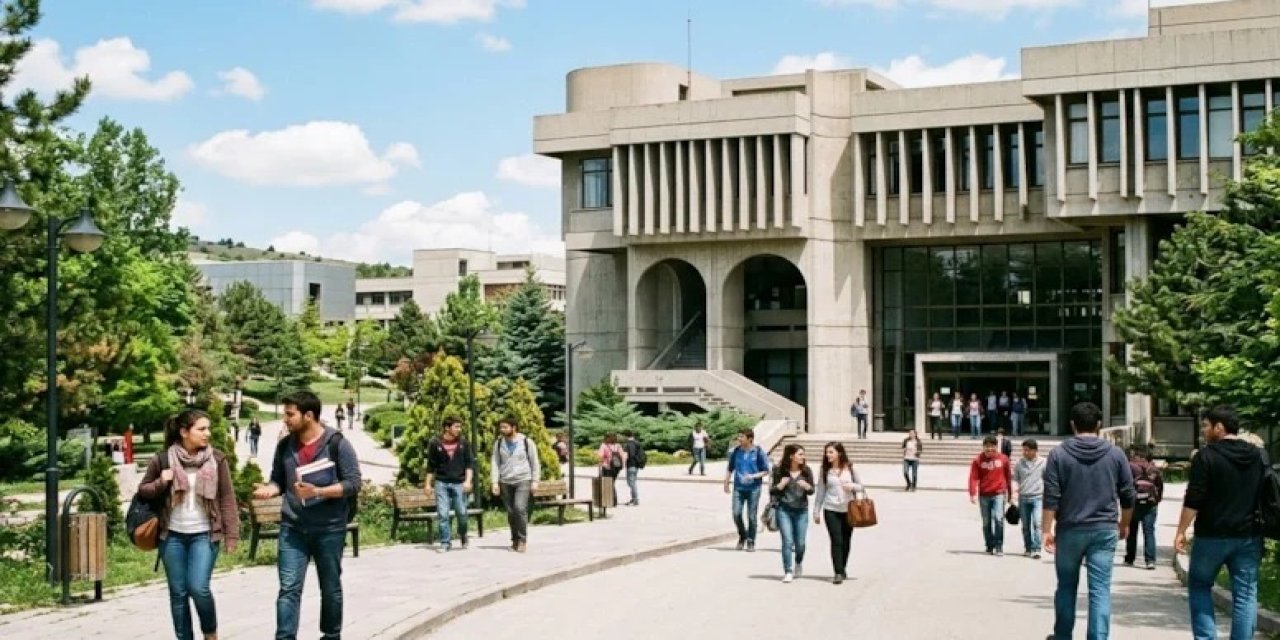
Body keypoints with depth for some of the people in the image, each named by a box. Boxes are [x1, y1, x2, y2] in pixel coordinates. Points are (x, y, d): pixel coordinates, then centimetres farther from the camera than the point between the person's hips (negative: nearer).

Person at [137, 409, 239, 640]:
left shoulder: (216, 459, 0)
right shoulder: (163, 459, 0)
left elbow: (227, 499, 2)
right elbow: (143, 491, 10)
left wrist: (231, 534, -2)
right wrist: (161, 482, -11)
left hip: (204, 535, -1)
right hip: (173, 536, 1)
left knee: (198, 587, -13)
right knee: (178, 593, 6)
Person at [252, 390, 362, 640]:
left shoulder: (338, 444, -9)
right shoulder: (285, 446, 4)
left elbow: (353, 483, -10)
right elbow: (279, 480, 14)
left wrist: (317, 491, -22)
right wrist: (269, 489, -10)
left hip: (329, 529, -3)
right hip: (292, 528, 3)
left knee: (330, 588, 12)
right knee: (288, 588, -6)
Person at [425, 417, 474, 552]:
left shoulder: (464, 444, 4)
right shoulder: (435, 444, 2)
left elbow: (470, 463, 2)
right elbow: (431, 465, 9)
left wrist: (468, 481, -10)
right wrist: (428, 483, 7)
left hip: (459, 483, 0)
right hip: (441, 483, 0)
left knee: (462, 513, 1)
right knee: (443, 514, -4)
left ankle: (463, 535, 28)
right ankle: (445, 543, 3)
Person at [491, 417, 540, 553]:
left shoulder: (526, 442, -1)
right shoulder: (499, 444, 6)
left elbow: (535, 463, 3)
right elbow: (495, 464, 6)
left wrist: (535, 481, -2)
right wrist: (494, 482, -2)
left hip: (523, 480, -3)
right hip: (505, 482, 3)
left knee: (520, 508, -18)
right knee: (510, 512, 3)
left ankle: (523, 540, -9)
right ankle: (515, 540, 16)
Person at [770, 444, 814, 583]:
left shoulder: (806, 471, 2)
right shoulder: (780, 471, -3)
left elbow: (811, 491, 5)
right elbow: (772, 491, 4)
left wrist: (806, 486, -16)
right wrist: (780, 485, -16)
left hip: (801, 511, 2)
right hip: (784, 510, -2)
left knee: (800, 543, 6)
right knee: (787, 541, -9)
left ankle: (799, 563, 37)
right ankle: (788, 572, -2)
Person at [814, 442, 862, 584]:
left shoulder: (850, 469, 2)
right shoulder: (824, 471, 2)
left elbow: (860, 486, 8)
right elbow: (820, 492, 5)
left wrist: (852, 486, -15)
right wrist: (816, 511, 5)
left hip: (848, 510, 1)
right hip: (831, 510, -1)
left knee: (846, 541, 9)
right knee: (836, 541, -8)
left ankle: (843, 568, 27)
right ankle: (838, 572, -7)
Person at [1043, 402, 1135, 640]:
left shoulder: (1059, 454, -4)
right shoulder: (1116, 455, 2)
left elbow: (1051, 497, -8)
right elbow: (1128, 496, 6)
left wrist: (1047, 529, -3)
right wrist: (1124, 524, 20)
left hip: (1070, 529, 0)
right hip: (1104, 530, 0)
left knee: (1066, 586, 15)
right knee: (1100, 590, 0)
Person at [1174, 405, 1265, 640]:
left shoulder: (1207, 456, -9)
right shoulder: (1258, 456, 8)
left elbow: (1193, 500, -13)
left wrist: (1181, 531, -7)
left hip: (1212, 536, -4)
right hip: (1249, 537, 4)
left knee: (1199, 585, 12)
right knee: (1245, 594, 6)